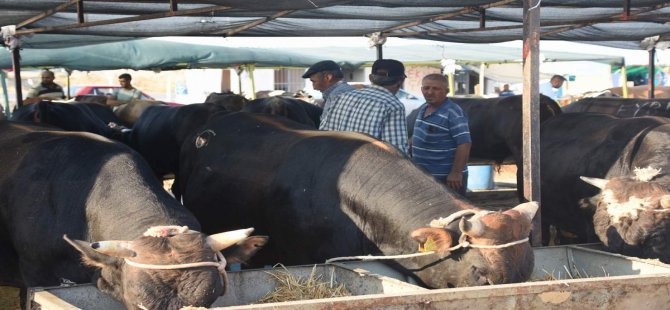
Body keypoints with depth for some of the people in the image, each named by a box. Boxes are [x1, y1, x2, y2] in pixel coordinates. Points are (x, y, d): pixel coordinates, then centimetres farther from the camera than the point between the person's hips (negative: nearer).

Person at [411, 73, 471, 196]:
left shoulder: (453, 113, -18)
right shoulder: (423, 108, 9)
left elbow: (464, 144, -23)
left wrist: (456, 173, -26)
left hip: (446, 177, -9)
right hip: (423, 176, 9)